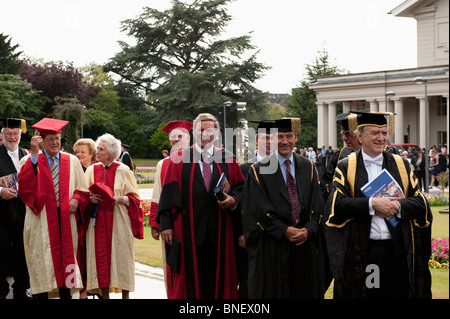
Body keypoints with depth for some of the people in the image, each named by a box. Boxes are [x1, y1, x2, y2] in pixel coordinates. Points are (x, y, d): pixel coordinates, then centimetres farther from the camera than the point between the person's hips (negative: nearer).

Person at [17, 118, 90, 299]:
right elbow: (24, 186, -15)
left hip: (65, 218, 2)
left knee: (66, 257, 3)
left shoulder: (72, 161, 12)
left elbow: (82, 188, 15)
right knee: (42, 263, -2)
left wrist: (76, 199, -7)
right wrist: (34, 154, -18)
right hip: (41, 220, -2)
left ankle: (66, 294, 9)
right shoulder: (30, 160, 4)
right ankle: (41, 295, 5)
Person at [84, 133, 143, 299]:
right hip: (98, 221, 3)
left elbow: (135, 197, 2)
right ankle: (104, 294, 8)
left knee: (121, 255, -1)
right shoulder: (91, 170, 8)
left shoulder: (123, 171, -1)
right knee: (101, 255, 0)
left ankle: (125, 294, 8)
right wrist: (90, 198, -7)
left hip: (118, 221, -3)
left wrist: (120, 199, -15)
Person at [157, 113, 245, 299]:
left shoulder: (228, 160, 10)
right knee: (189, 280, 3)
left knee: (218, 281, 5)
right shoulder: (179, 160, 4)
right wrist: (166, 225, -7)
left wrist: (234, 200, -11)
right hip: (188, 232, -2)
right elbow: (169, 194, 0)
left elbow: (240, 187, 11)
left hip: (219, 232, 2)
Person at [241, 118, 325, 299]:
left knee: (304, 290, 9)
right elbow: (259, 210, -8)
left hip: (305, 243, 3)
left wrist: (308, 229, -11)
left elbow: (317, 204, 5)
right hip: (272, 246, -3)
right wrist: (284, 231, -15)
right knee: (274, 290, 3)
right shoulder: (259, 171, -2)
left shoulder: (308, 167, 9)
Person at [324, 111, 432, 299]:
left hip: (398, 251, 2)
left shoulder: (401, 165, 11)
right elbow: (336, 204, -8)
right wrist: (371, 204, -18)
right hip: (360, 253, -2)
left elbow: (420, 203, 5)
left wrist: (398, 206, -14)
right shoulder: (346, 167, 4)